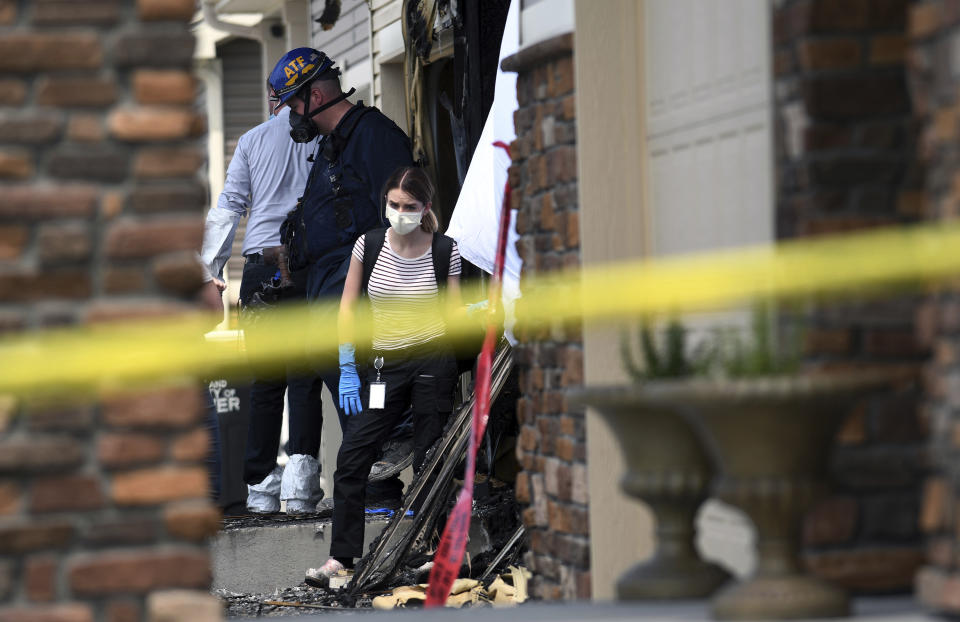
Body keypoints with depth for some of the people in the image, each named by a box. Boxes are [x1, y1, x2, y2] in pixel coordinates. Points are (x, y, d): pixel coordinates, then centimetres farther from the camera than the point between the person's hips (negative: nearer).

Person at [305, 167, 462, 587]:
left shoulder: (444, 250, -1)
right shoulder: (369, 244, 1)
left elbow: (456, 313, 3)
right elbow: (347, 308, 6)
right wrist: (348, 370, 2)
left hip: (433, 362, -2)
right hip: (385, 366, 2)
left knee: (429, 464, 1)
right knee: (350, 460, -7)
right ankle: (341, 558, -5)